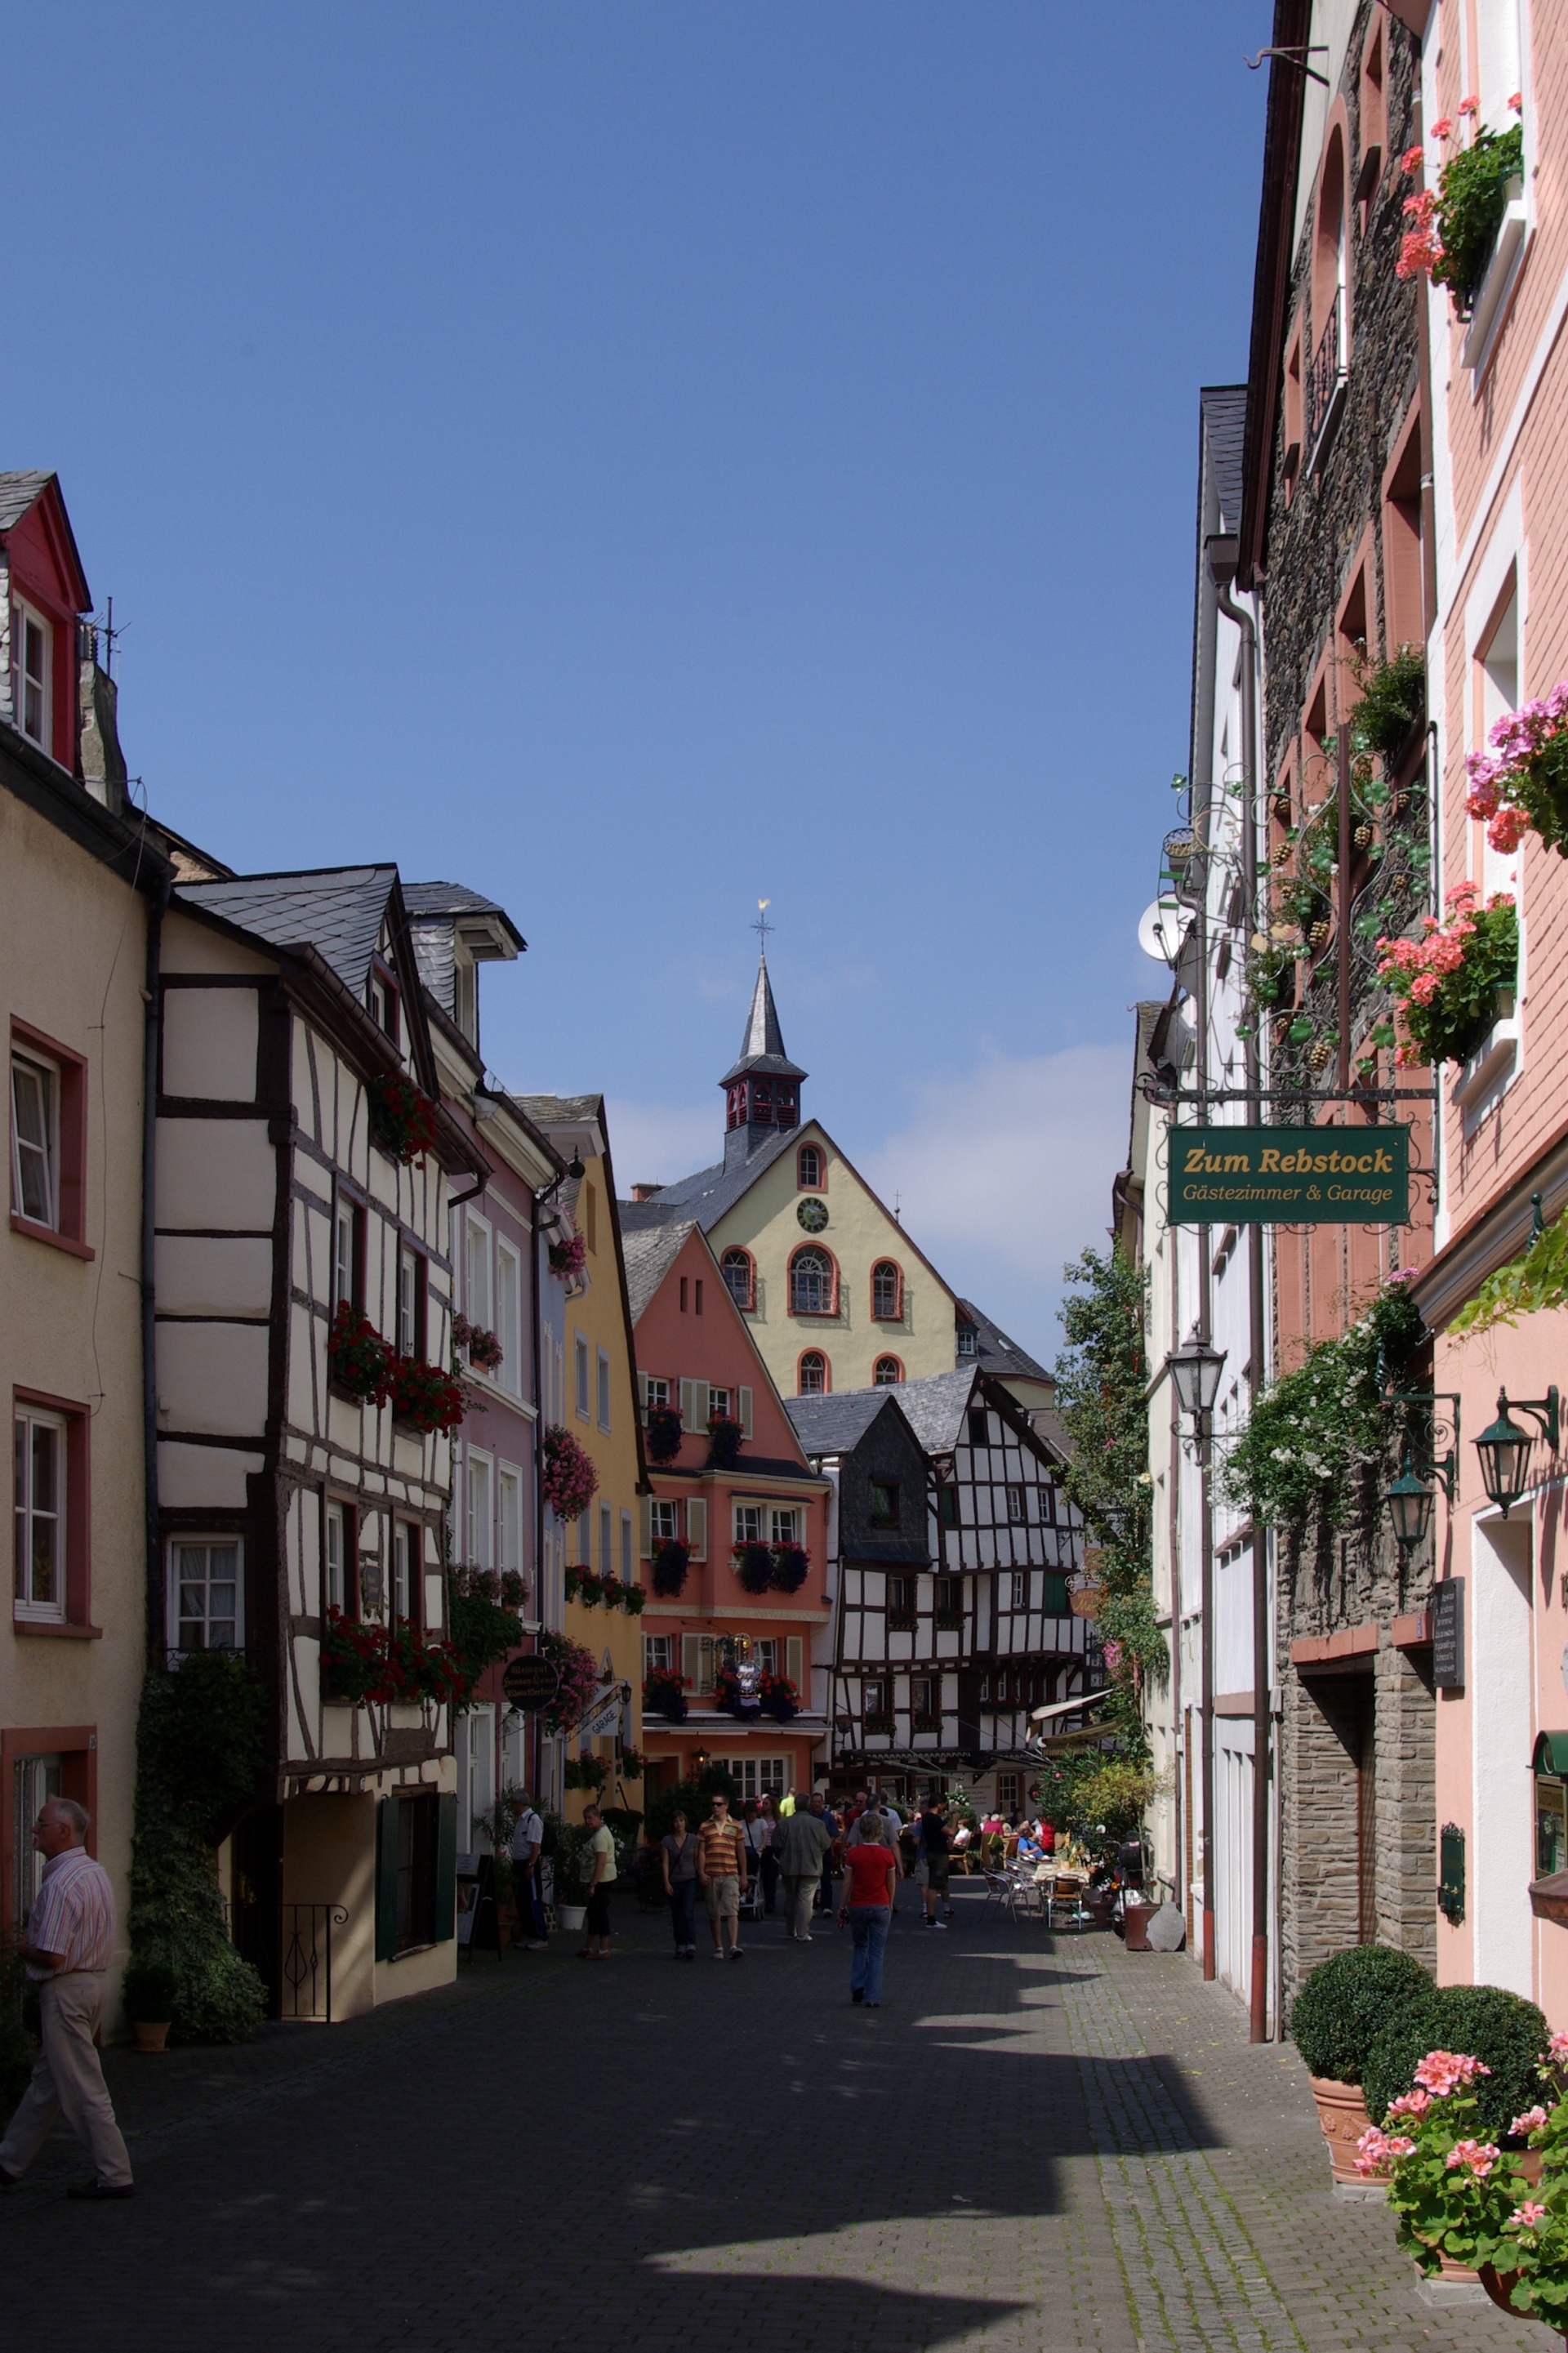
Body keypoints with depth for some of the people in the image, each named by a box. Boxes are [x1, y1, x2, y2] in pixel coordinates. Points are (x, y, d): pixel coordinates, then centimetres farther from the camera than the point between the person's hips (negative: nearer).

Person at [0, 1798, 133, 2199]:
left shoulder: (60, 1884, -22)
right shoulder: (96, 1872, 10)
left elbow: (52, 1957, -24)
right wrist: (33, 1942, 13)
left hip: (65, 1991, -10)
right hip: (95, 1981, 10)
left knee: (83, 2089, -3)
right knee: (46, 2082, 17)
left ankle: (114, 2176, 1)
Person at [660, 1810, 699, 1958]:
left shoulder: (693, 1840, 4)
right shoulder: (667, 1841, 3)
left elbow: (697, 1860, 9)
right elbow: (665, 1863, 0)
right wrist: (666, 1882, -8)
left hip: (690, 1881, -1)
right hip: (674, 1883, 1)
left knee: (688, 1914, -14)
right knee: (677, 1917, 5)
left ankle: (691, 1946, -18)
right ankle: (680, 1947, 12)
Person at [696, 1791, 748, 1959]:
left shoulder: (735, 1826, 7)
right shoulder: (705, 1827, 9)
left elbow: (741, 1851, 10)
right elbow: (701, 1852, 6)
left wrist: (743, 1875, 7)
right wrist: (701, 1873, -5)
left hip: (730, 1875, -2)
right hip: (711, 1876, 2)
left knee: (732, 1911, -13)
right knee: (714, 1913, 7)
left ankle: (734, 1946, -21)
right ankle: (718, 1947, 17)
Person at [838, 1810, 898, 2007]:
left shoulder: (853, 1854, -6)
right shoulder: (887, 1855, -6)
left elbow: (848, 1882, -3)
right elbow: (891, 1884, 1)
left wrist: (843, 1906, 6)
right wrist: (890, 1905, 16)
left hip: (857, 1906, 1)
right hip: (880, 1907, -1)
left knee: (860, 1947, 20)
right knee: (876, 1952, 5)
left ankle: (858, 1988, 10)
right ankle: (873, 1997, 0)